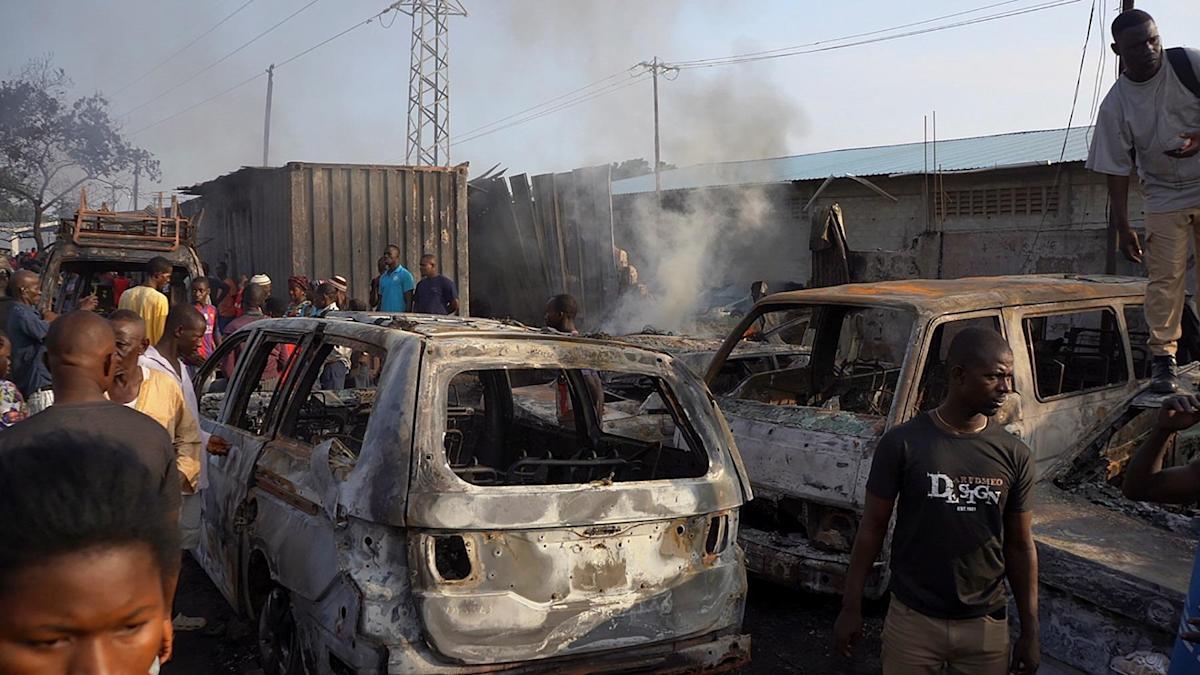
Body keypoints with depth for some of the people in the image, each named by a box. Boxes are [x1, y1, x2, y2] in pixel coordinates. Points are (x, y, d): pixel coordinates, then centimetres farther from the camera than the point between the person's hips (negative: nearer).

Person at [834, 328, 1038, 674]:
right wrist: (851, 607, -2)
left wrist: (1030, 631, 5)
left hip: (986, 626, 2)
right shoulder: (902, 444, -10)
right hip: (913, 621, -2)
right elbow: (872, 528, -3)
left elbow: (1020, 546, 5)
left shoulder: (1015, 456, -3)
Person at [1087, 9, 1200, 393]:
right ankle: (1162, 357, 4)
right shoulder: (1115, 106, -8)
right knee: (1165, 278, -3)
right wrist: (1123, 227, -6)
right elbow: (1117, 170, -4)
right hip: (1164, 197, 0)